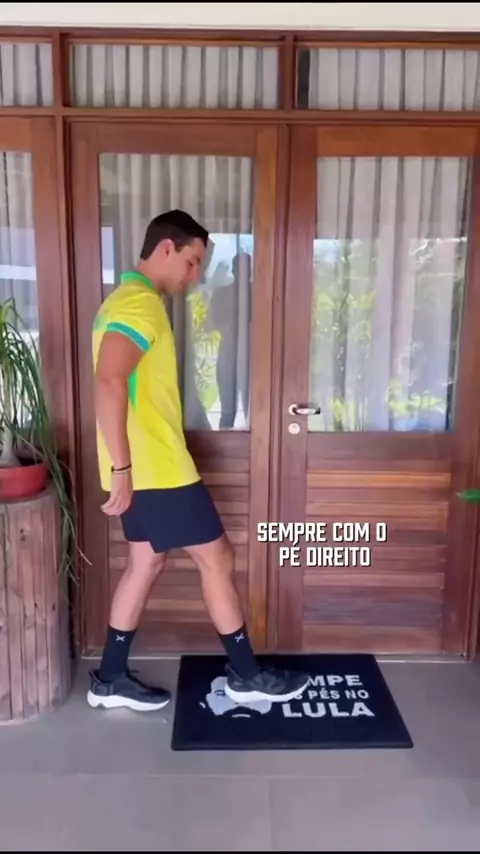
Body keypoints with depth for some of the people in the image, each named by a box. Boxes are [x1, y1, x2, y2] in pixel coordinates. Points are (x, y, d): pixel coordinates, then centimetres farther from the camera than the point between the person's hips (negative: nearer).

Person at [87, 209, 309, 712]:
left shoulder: (125, 299, 19)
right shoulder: (142, 302, -15)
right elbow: (110, 382, -28)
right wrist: (122, 469, -26)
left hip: (145, 467, 10)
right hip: (156, 468, -10)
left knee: (146, 563, 16)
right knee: (216, 558, 1)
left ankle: (111, 678, 27)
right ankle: (246, 675, 17)